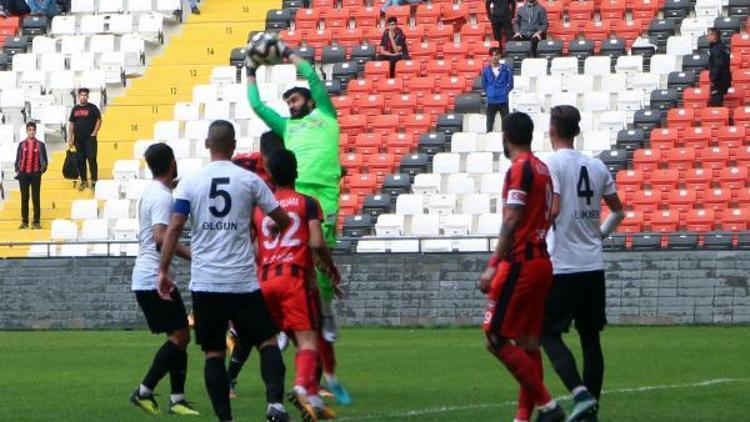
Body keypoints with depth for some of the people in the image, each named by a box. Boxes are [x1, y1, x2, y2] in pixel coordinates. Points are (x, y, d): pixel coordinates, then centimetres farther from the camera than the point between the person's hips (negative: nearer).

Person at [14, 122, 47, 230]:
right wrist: (17, 170, -2)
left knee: (36, 198, 2)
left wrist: (43, 169, -5)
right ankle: (24, 222, 6)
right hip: (23, 174, 1)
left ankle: (36, 222, 4)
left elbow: (44, 160, 6)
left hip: (35, 174, -1)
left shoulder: (40, 145, 3)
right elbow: (17, 159, 8)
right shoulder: (21, 144, 6)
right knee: (24, 198, 3)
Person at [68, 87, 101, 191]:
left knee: (92, 159, -9)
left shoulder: (92, 108, -1)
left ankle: (94, 181, -6)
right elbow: (71, 124, 13)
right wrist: (70, 138, 7)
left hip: (90, 138, -4)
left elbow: (99, 120, -2)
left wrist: (94, 133, -11)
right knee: (80, 160, 6)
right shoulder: (75, 109, 11)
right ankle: (84, 181, 14)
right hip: (78, 139, 4)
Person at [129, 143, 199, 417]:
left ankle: (177, 398, 6)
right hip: (155, 279, -10)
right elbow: (161, 238, -27)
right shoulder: (163, 197, -15)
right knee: (179, 336, -9)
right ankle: (145, 391, -11)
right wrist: (192, 255, -29)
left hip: (144, 278, 10)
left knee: (179, 337, 10)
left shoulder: (150, 192, 15)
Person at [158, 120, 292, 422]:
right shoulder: (249, 181, 0)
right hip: (242, 281, -1)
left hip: (204, 283, 1)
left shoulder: (190, 182, 1)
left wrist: (163, 270, 0)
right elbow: (282, 219, 6)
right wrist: (275, 228, 30)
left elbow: (174, 227, -5)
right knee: (267, 340, 9)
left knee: (213, 353, 7)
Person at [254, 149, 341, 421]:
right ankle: (303, 387, -34)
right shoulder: (307, 203, 2)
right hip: (295, 276, -5)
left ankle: (313, 399, 15)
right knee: (308, 340, -9)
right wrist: (331, 268, 6)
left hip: (265, 279, 5)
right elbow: (317, 243, -9)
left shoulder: (259, 207, 14)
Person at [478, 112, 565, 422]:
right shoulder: (542, 168, 15)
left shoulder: (519, 169, -12)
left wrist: (493, 267, -21)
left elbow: (512, 222, -19)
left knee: (497, 340, -8)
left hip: (520, 264, -9)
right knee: (528, 343, 10)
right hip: (541, 260, 9)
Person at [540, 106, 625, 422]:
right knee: (590, 337, 10)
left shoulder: (552, 164, -9)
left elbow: (552, 211, -19)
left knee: (549, 332, -1)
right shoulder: (596, 166, 10)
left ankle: (581, 394, -20)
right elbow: (618, 212, 17)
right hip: (594, 265, 6)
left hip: (562, 266, -6)